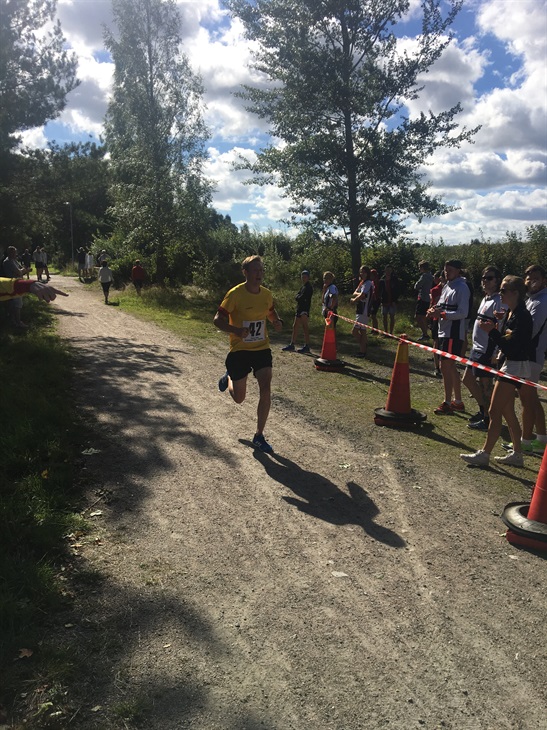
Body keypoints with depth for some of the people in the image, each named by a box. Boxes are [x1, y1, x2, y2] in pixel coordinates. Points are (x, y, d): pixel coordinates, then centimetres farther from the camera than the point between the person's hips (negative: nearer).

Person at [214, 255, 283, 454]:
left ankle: (259, 436, 1)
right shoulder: (235, 294, -15)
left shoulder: (266, 294, 1)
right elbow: (217, 320, -14)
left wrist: (277, 322, -3)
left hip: (262, 348, 3)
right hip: (240, 350, -3)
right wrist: (236, 330, -32)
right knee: (239, 398, 9)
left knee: (266, 390, -12)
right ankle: (229, 378, 46)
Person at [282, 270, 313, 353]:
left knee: (305, 328, -7)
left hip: (304, 310, -10)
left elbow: (301, 298, -17)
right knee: (295, 327, 11)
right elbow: (296, 297, 12)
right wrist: (299, 298, -6)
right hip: (299, 309, 10)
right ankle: (292, 345, 16)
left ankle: (307, 346, -4)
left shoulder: (308, 287, -10)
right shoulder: (303, 287, 19)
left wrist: (298, 298, 0)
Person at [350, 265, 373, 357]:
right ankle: (363, 350, 17)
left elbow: (362, 296, -23)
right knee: (362, 331, 12)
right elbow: (354, 294, 9)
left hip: (363, 311, -10)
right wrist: (359, 294, -12)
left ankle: (362, 351, -1)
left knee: (354, 331, -10)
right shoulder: (362, 283, 18)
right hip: (360, 311, 10)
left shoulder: (368, 283, -12)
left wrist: (354, 300, -6)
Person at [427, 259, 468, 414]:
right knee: (451, 367, 15)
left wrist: (441, 314, -22)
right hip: (444, 332, 9)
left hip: (453, 333, -9)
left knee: (446, 367, -8)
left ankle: (447, 403, 0)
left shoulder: (461, 288, -12)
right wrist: (434, 310, 0)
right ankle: (457, 401, 26)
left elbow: (462, 313, -19)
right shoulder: (447, 286, 15)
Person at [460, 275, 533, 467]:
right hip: (507, 365, 10)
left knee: (494, 411, -6)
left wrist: (492, 331, -23)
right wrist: (493, 327, 0)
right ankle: (517, 454, 25)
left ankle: (484, 454, 3)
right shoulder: (510, 313, 10)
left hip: (515, 367, -10)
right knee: (507, 411, 15)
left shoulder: (522, 316, -19)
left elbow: (511, 347, -23)